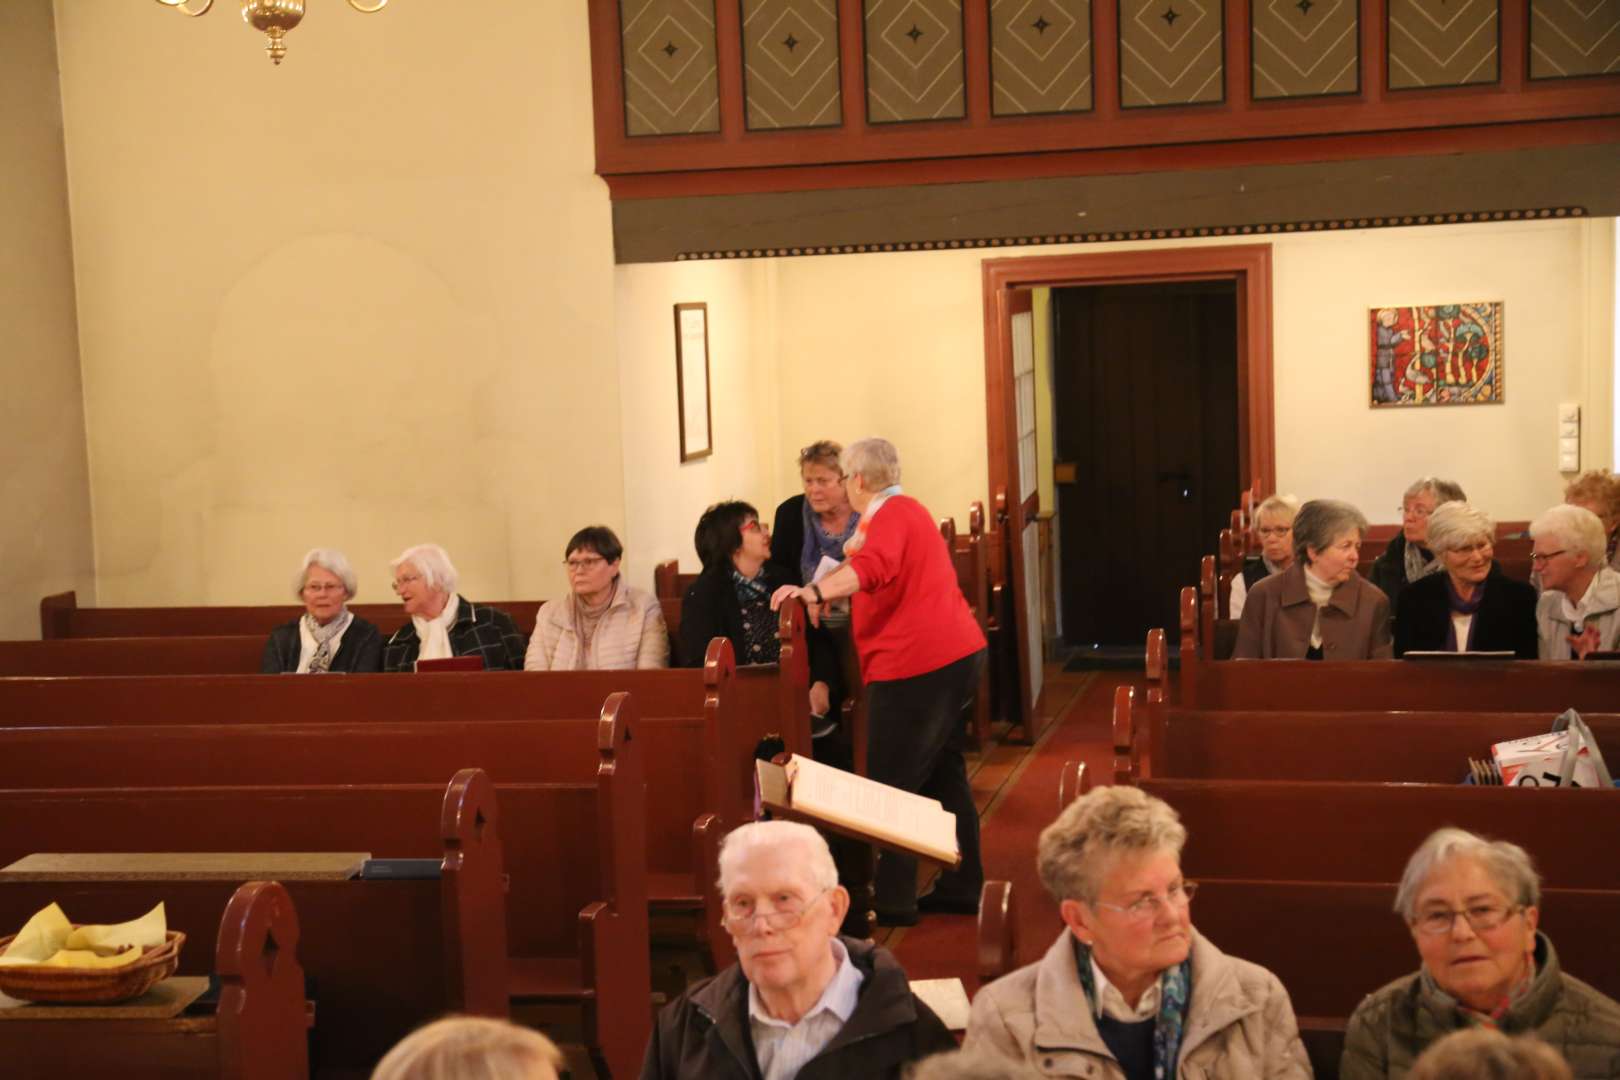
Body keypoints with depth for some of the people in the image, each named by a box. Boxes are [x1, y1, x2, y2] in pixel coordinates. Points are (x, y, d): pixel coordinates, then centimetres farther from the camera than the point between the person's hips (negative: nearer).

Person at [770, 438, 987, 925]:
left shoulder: (891, 514, -12)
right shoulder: (909, 510, 20)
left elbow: (873, 568, -33)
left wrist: (815, 592, -44)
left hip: (915, 665, -11)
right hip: (958, 653, 11)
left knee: (892, 783, -5)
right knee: (941, 771, 17)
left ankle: (893, 900, -2)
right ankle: (960, 887, 23)